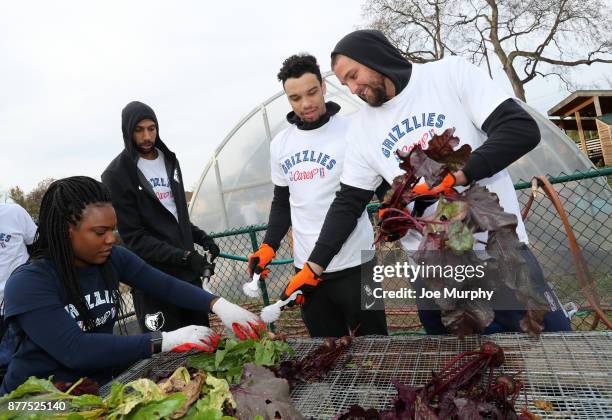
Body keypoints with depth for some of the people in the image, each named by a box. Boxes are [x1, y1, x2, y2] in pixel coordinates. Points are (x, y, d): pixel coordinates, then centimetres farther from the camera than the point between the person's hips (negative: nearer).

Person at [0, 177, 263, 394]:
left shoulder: (113, 259, -4)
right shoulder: (28, 283, -20)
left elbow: (166, 285, -7)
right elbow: (74, 349, -30)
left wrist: (218, 304, -23)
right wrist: (163, 341, -35)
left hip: (98, 386, 5)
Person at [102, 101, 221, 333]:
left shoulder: (169, 160, 11)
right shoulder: (116, 175, -10)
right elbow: (133, 237, -15)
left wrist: (201, 237, 4)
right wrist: (184, 256, -22)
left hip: (188, 272, 6)